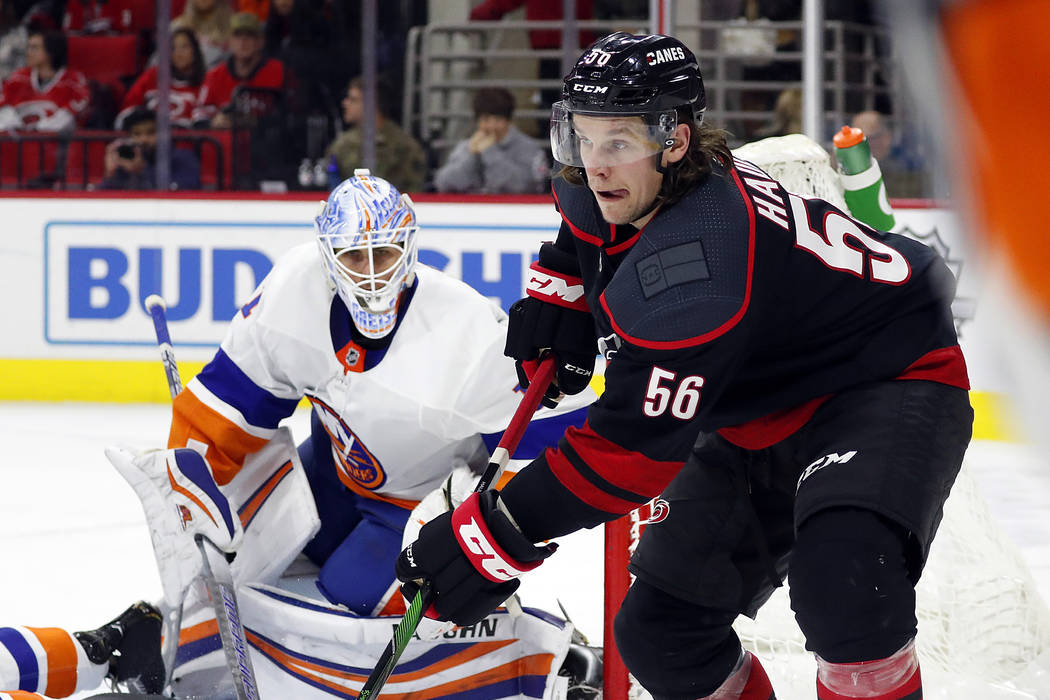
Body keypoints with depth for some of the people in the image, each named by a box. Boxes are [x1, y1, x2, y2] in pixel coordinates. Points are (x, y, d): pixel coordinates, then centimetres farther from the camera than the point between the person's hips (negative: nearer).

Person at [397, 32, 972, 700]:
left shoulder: (702, 260, -35)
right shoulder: (601, 193, -7)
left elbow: (637, 445, -33)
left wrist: (495, 537, -30)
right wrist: (556, 297, 6)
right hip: (760, 416, 9)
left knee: (843, 573, -38)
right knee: (659, 635, 3)